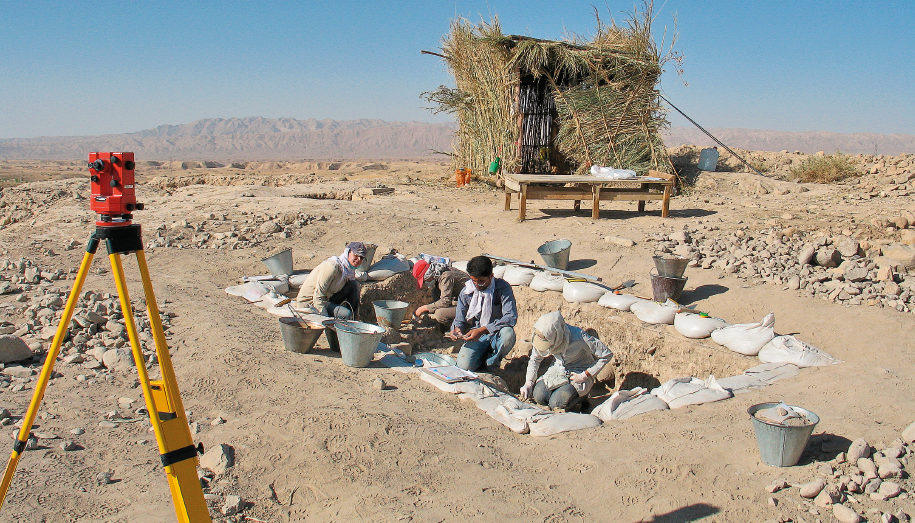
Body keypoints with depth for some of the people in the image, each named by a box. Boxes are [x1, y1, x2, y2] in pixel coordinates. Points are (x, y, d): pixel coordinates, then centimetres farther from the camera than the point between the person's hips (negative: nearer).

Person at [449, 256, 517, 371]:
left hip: (497, 333, -1)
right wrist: (456, 329, -20)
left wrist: (483, 330, -33)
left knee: (508, 335, -37)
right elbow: (459, 320, 6)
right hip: (476, 336, 2)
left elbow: (511, 317, -25)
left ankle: (492, 360, -3)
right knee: (464, 365, -24)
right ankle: (484, 354, 13)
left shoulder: (503, 288, -14)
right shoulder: (466, 292, -3)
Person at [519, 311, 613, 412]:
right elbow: (535, 358, 4)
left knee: (556, 403, -23)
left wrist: (584, 376, -20)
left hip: (580, 372, -5)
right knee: (539, 396, -17)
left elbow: (607, 355, -21)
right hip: (559, 369, 5)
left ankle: (581, 396, 8)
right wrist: (528, 383, -7)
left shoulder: (579, 337, -32)